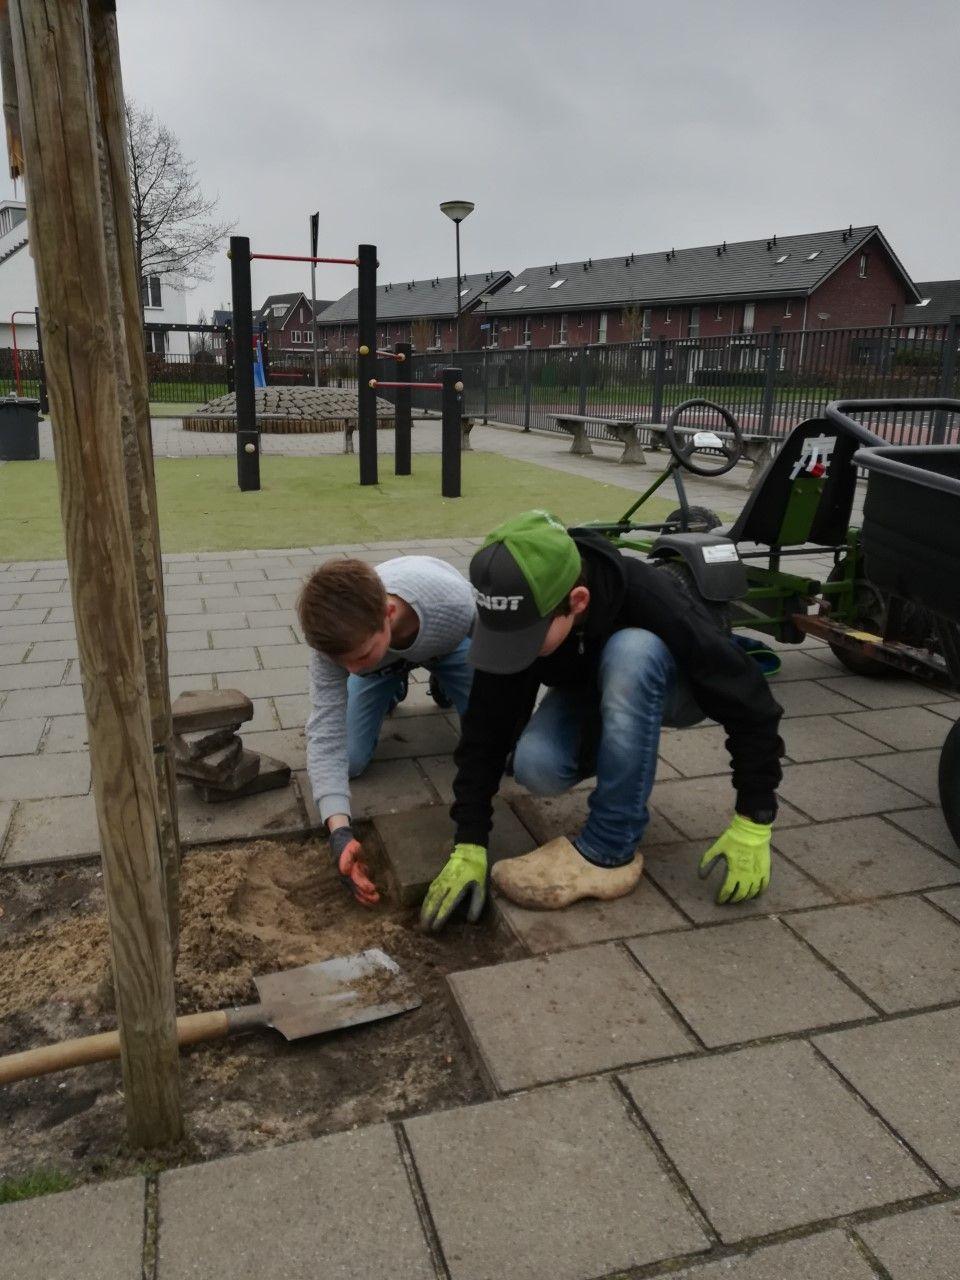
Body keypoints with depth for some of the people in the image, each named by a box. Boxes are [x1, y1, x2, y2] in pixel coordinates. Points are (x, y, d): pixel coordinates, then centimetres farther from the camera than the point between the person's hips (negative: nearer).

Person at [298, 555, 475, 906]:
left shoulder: (456, 603, -46)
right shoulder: (339, 636, -40)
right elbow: (325, 731, -39)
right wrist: (339, 830, -50)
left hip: (448, 644, -1)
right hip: (384, 661, 1)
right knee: (349, 761, -9)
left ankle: (443, 685, 20)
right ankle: (391, 690, 22)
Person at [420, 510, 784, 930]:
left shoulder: (651, 602, -40)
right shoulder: (517, 615, -30)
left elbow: (748, 701, -30)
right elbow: (487, 729, -23)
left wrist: (753, 824, -27)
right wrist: (469, 846, -28)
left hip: (665, 689, -3)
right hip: (589, 690, 3)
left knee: (630, 650, -39)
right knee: (535, 766, -28)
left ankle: (609, 851, -28)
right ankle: (610, 745, 7)